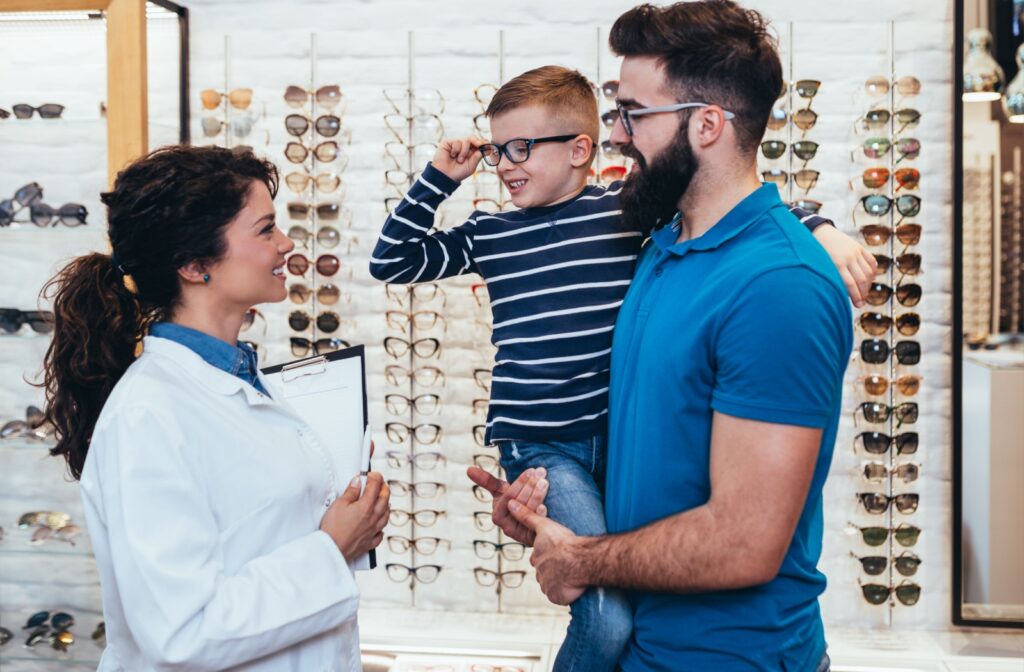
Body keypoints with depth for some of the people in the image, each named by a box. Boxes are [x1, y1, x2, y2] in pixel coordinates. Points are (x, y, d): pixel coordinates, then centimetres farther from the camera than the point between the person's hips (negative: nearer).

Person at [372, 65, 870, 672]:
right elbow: (391, 262, 11)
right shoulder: (488, 234, 7)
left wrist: (819, 229, -14)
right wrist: (440, 178, 4)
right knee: (610, 620, -18)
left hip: (624, 436, 2)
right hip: (541, 447, -1)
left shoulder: (630, 208, 1)